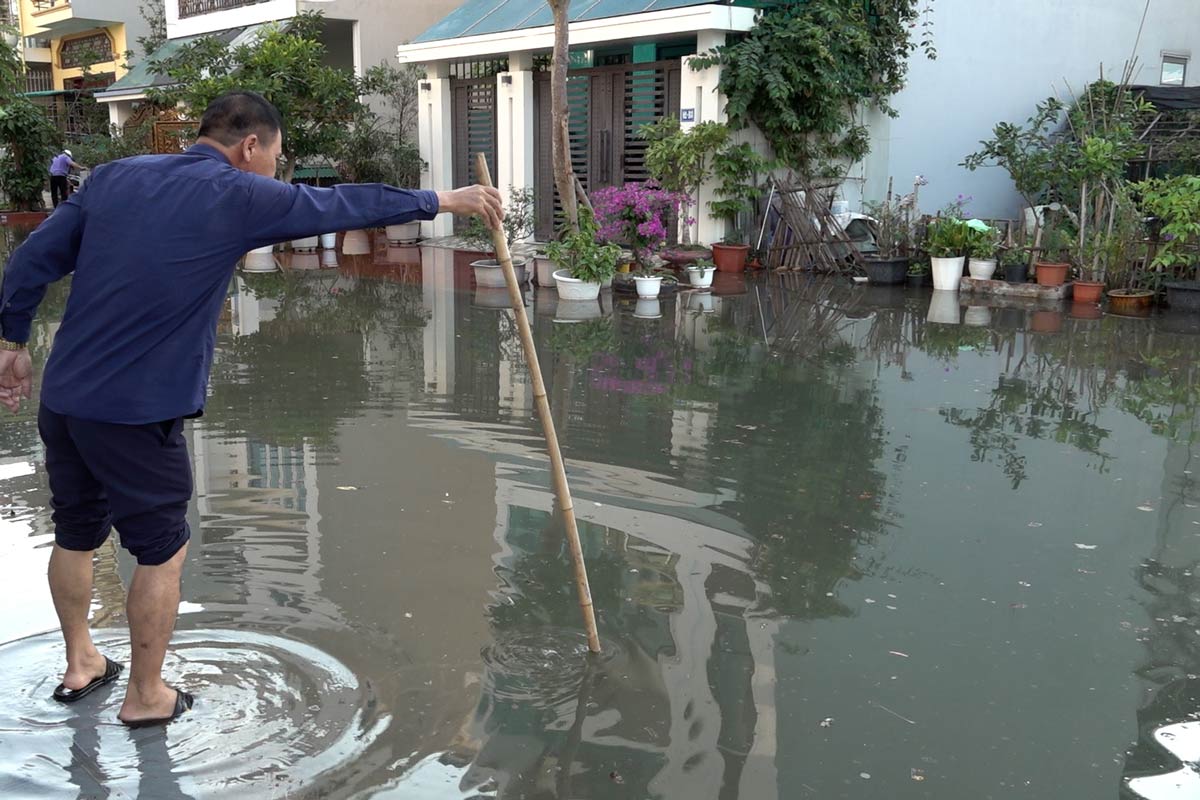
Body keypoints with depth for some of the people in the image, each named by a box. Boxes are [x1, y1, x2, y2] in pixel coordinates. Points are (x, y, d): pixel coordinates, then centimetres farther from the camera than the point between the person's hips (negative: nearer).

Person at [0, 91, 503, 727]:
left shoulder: (113, 177, 8)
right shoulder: (238, 197, -7)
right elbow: (346, 204, 0)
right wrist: (445, 201, 10)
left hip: (61, 396, 7)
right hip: (137, 412, -7)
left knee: (76, 533, 23)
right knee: (162, 551, 11)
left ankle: (79, 663, 42)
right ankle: (146, 697, 24)